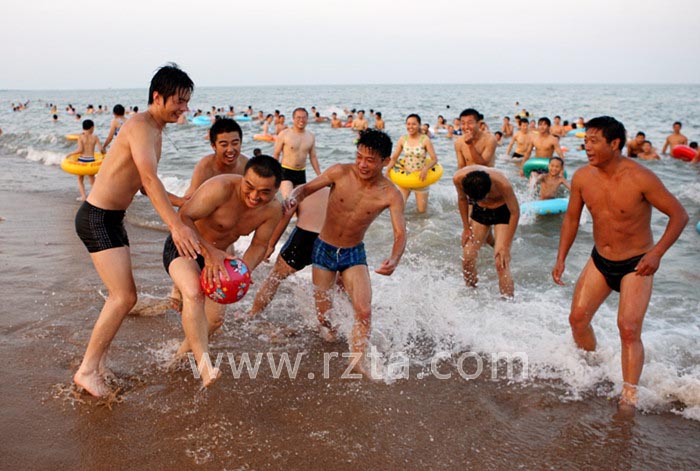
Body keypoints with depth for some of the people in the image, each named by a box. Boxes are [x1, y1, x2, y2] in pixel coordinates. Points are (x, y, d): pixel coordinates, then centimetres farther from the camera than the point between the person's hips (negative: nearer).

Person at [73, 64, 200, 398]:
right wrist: (176, 225, -43)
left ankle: (98, 360, 27)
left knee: (122, 295, 15)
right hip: (97, 218, -10)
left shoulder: (156, 131, 13)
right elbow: (149, 179, -34)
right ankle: (87, 370, -1)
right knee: (125, 296, -12)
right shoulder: (141, 127, -19)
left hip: (112, 219, 10)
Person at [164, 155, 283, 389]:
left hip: (216, 255, 7)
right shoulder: (221, 188, -33)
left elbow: (259, 245, -7)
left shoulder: (273, 210, -15)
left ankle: (183, 352, 43)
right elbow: (183, 217, -34)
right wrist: (208, 251, -46)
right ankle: (204, 366, -38)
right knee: (194, 294, -36)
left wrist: (244, 269, -28)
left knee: (215, 318, 12)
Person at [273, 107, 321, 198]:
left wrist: (320, 175, 9)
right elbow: (276, 154, -3)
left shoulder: (311, 137, 7)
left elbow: (313, 157, 12)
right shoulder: (284, 134, -6)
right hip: (286, 171, -5)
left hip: (301, 173, 5)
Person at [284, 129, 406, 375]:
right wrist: (293, 196, -30)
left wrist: (394, 260, -43)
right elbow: (306, 188, -5)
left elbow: (400, 234, -21)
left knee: (364, 311, -15)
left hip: (354, 254, 0)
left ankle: (358, 363, 3)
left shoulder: (390, 195, -17)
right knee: (325, 316, 7)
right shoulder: (340, 173, -17)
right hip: (324, 249, 1)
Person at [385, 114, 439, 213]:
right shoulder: (402, 139, -4)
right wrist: (388, 169, -16)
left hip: (420, 178, -2)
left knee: (421, 210, 6)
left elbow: (434, 159, -13)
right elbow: (394, 158, 1)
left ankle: (423, 196, 40)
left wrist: (426, 169, -32)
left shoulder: (425, 140, -13)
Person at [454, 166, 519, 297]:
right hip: (479, 211, 4)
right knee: (467, 259, 0)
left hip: (502, 211, -4)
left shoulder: (502, 184, -37)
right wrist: (466, 228, 2)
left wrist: (505, 246, -18)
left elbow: (515, 212, -21)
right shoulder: (459, 178, -28)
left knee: (501, 264, -14)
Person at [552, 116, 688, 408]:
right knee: (577, 318, 3)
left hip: (636, 265, -5)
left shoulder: (640, 178, -23)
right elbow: (571, 218, 7)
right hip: (600, 260, 5)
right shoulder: (582, 178, -8)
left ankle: (629, 395, -2)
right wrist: (561, 259, 3)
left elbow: (679, 215, -15)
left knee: (629, 329, -14)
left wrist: (656, 253, -26)